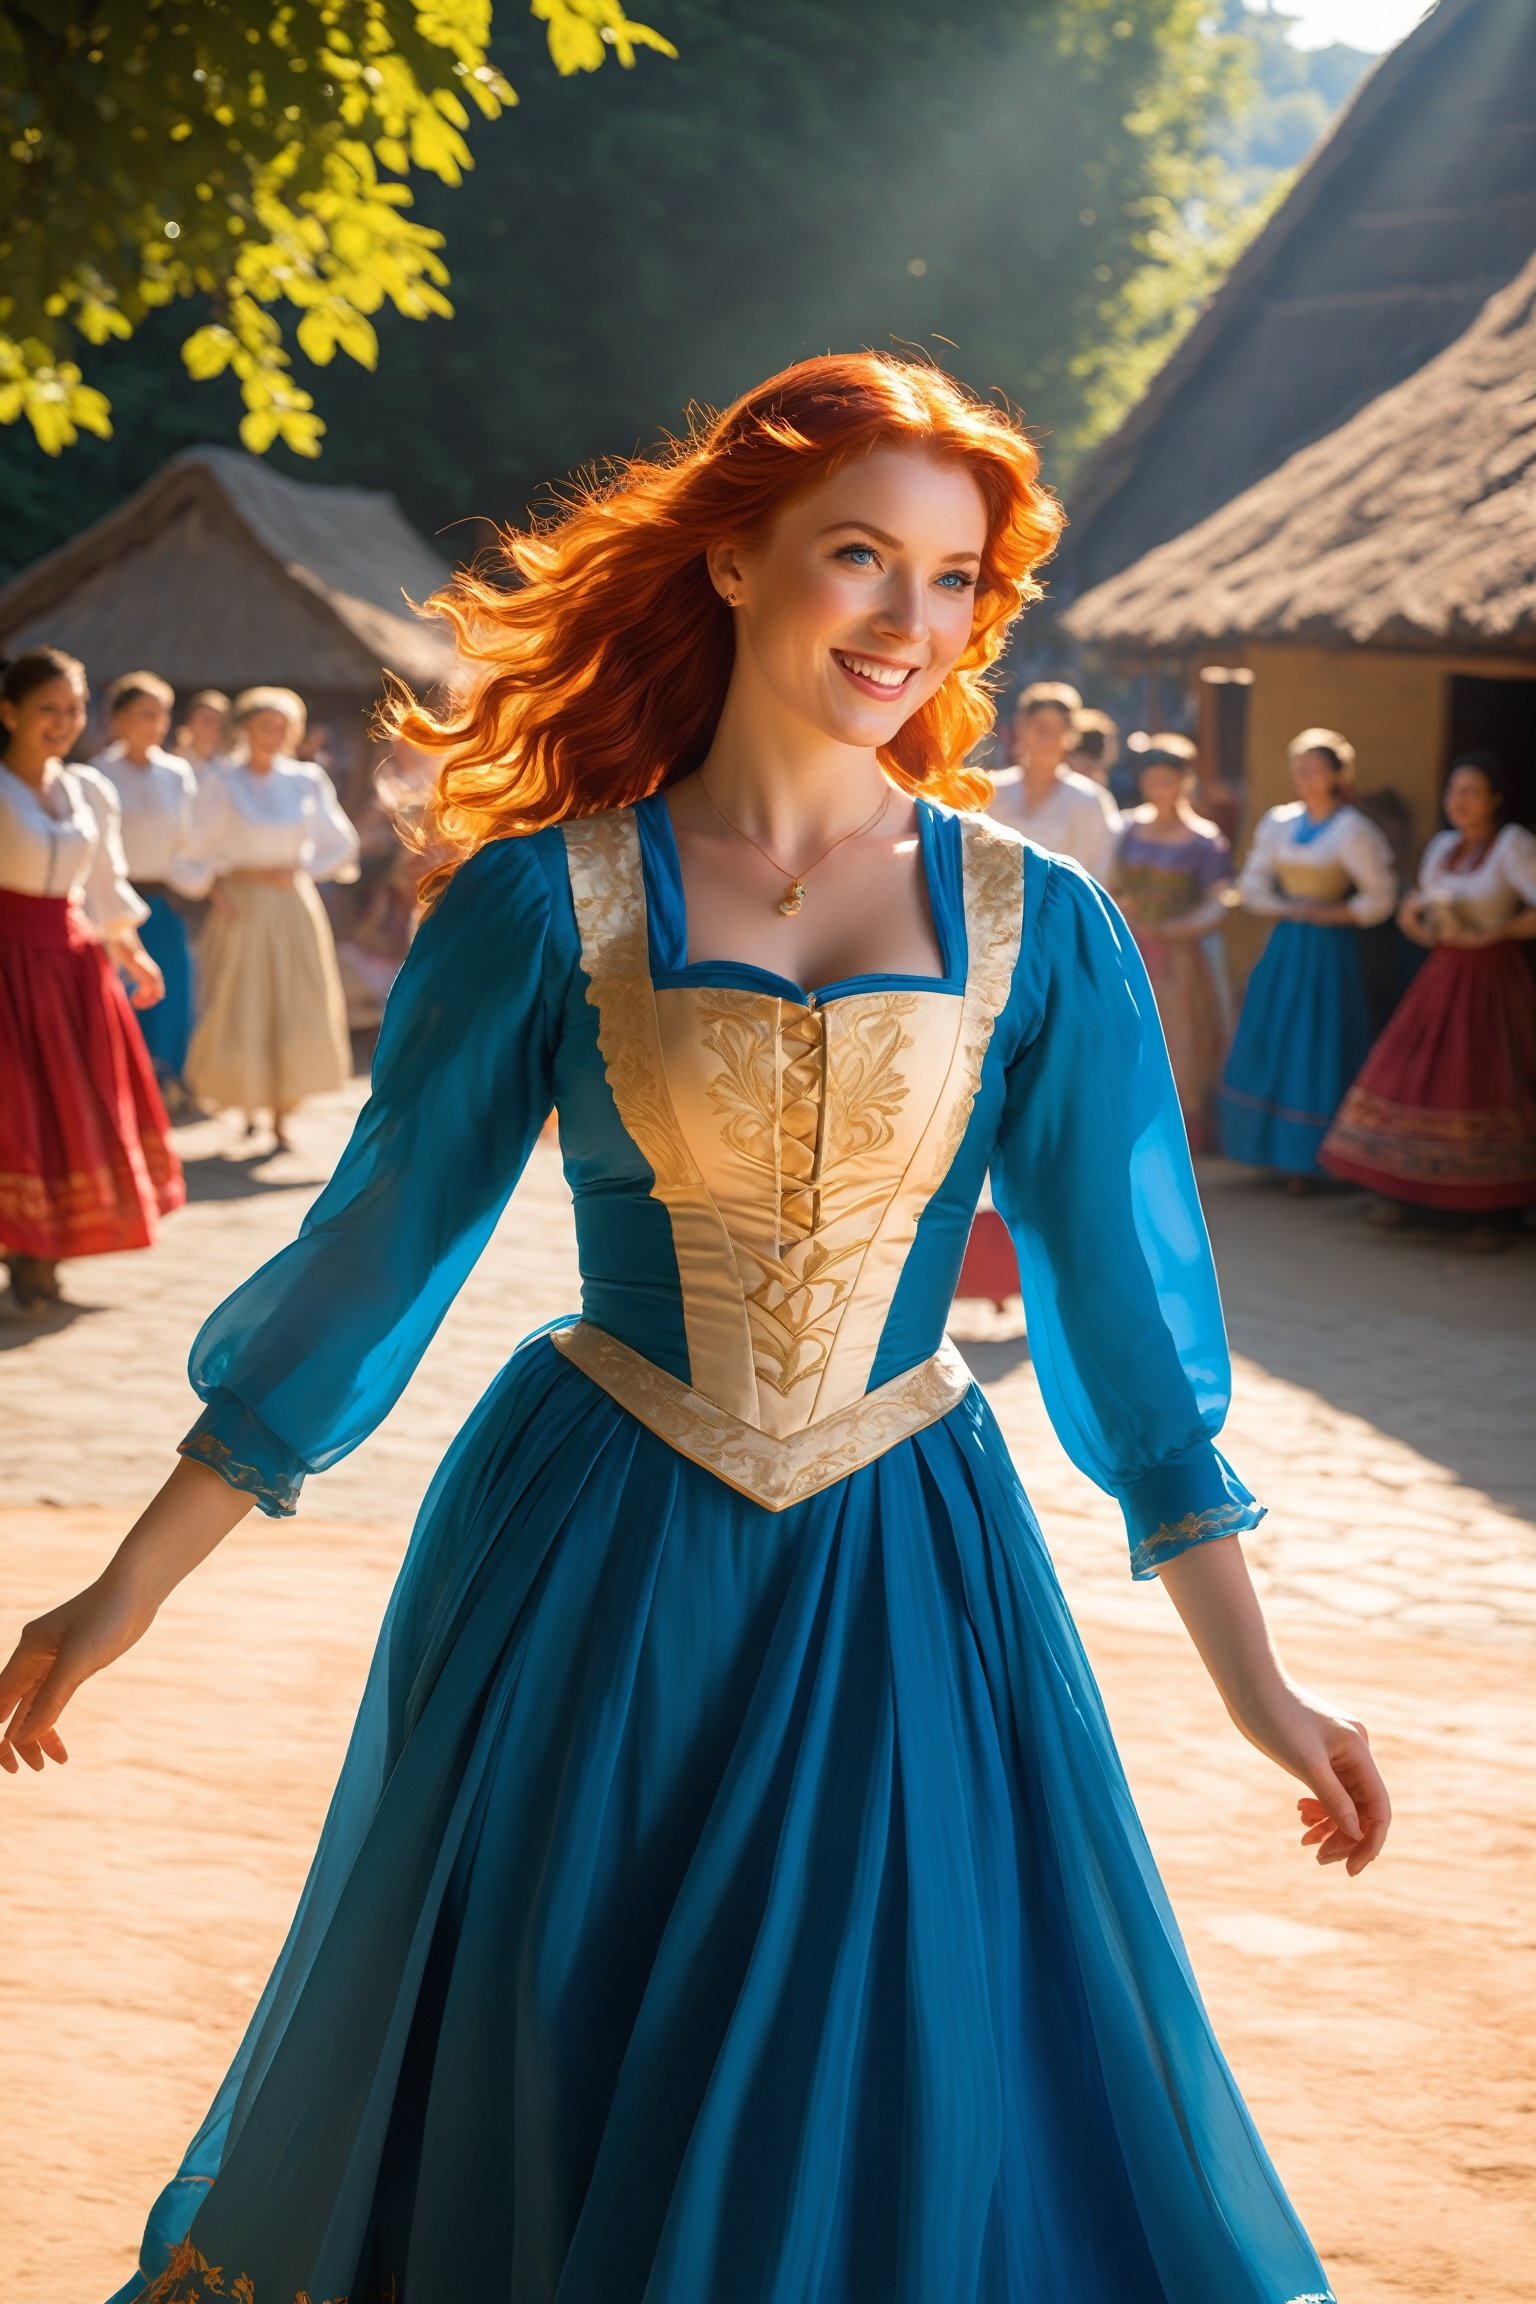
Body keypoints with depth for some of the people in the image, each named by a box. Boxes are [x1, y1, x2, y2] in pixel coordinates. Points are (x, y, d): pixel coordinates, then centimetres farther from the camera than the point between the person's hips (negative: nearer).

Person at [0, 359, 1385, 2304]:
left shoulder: (1036, 932, -2)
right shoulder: (548, 899, -5)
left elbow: (1127, 1305, 3)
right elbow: (372, 1254, 0)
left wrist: (1256, 1682, 3)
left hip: (907, 1595, 1)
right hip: (590, 1586, -1)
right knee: (528, 2134, 12)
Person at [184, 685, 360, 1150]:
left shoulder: (307, 781, 5)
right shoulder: (222, 784, 0)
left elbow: (342, 846, 10)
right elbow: (201, 850, 1)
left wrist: (297, 871, -3)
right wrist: (218, 887, -14)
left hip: (293, 908, 2)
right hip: (240, 908, -2)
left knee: (299, 1013, -4)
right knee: (239, 1014, -3)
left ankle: (283, 1119, 5)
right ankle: (249, 1107, 19)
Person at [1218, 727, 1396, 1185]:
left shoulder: (1351, 831, -8)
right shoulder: (1278, 823, 7)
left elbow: (1379, 899, -8)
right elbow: (1251, 887, 8)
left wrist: (1323, 914, -13)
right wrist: (1288, 908, -9)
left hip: (1328, 949, -5)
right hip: (1284, 946, 6)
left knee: (1317, 1050, -3)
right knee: (1268, 1043, 5)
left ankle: (1307, 1159, 4)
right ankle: (1272, 1146, 16)